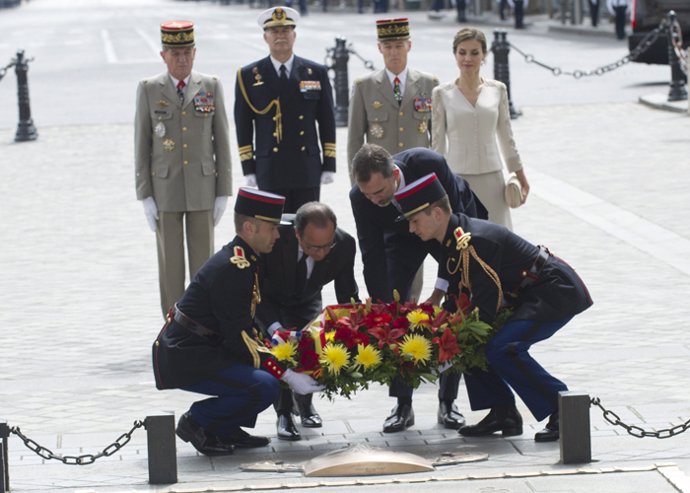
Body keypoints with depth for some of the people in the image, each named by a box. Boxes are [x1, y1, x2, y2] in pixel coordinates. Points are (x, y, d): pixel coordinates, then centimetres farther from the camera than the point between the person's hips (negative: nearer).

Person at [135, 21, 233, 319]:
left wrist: (223, 193, 0)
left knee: (203, 262, 3)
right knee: (170, 264, 2)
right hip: (165, 190, -1)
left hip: (202, 188, 1)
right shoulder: (149, 90, 0)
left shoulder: (211, 87, 3)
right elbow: (141, 146, 1)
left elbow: (222, 142, 4)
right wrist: (145, 196, -4)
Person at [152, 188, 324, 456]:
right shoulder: (232, 269, -21)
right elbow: (240, 339, -23)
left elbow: (242, 326, 16)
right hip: (183, 360, -11)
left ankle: (227, 429, 12)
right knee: (265, 387, -23)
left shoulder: (241, 260, 11)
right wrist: (288, 376, -22)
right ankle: (196, 421, -6)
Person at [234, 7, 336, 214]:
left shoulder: (317, 73, 7)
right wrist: (248, 169, -1)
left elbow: (327, 121, 9)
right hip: (270, 173, -1)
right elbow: (243, 126, 4)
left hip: (308, 172, 1)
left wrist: (329, 165, 3)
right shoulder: (248, 76, 4)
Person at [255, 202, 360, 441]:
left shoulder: (344, 245, -31)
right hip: (267, 302, -2)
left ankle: (304, 401, 20)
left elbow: (348, 298, -16)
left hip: (305, 304, 3)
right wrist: (274, 327, -47)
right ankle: (284, 414, -3)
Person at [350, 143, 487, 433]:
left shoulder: (430, 165, -41)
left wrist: (441, 289, -31)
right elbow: (373, 257, -27)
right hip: (403, 233, 2)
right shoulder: (360, 197, -33)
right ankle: (403, 404, -5)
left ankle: (448, 402, -1)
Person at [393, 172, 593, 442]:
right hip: (527, 295, 10)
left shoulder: (475, 242, -27)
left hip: (559, 292, -10)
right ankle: (502, 413, 7)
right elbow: (459, 297, 10)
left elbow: (485, 308, -28)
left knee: (502, 349, -27)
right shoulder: (453, 240, 3)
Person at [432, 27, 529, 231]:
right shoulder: (442, 94, 0)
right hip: (456, 177, -2)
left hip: (491, 176, 2)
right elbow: (438, 141, 4)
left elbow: (506, 136, 12)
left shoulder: (497, 90, 5)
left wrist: (520, 175, 14)